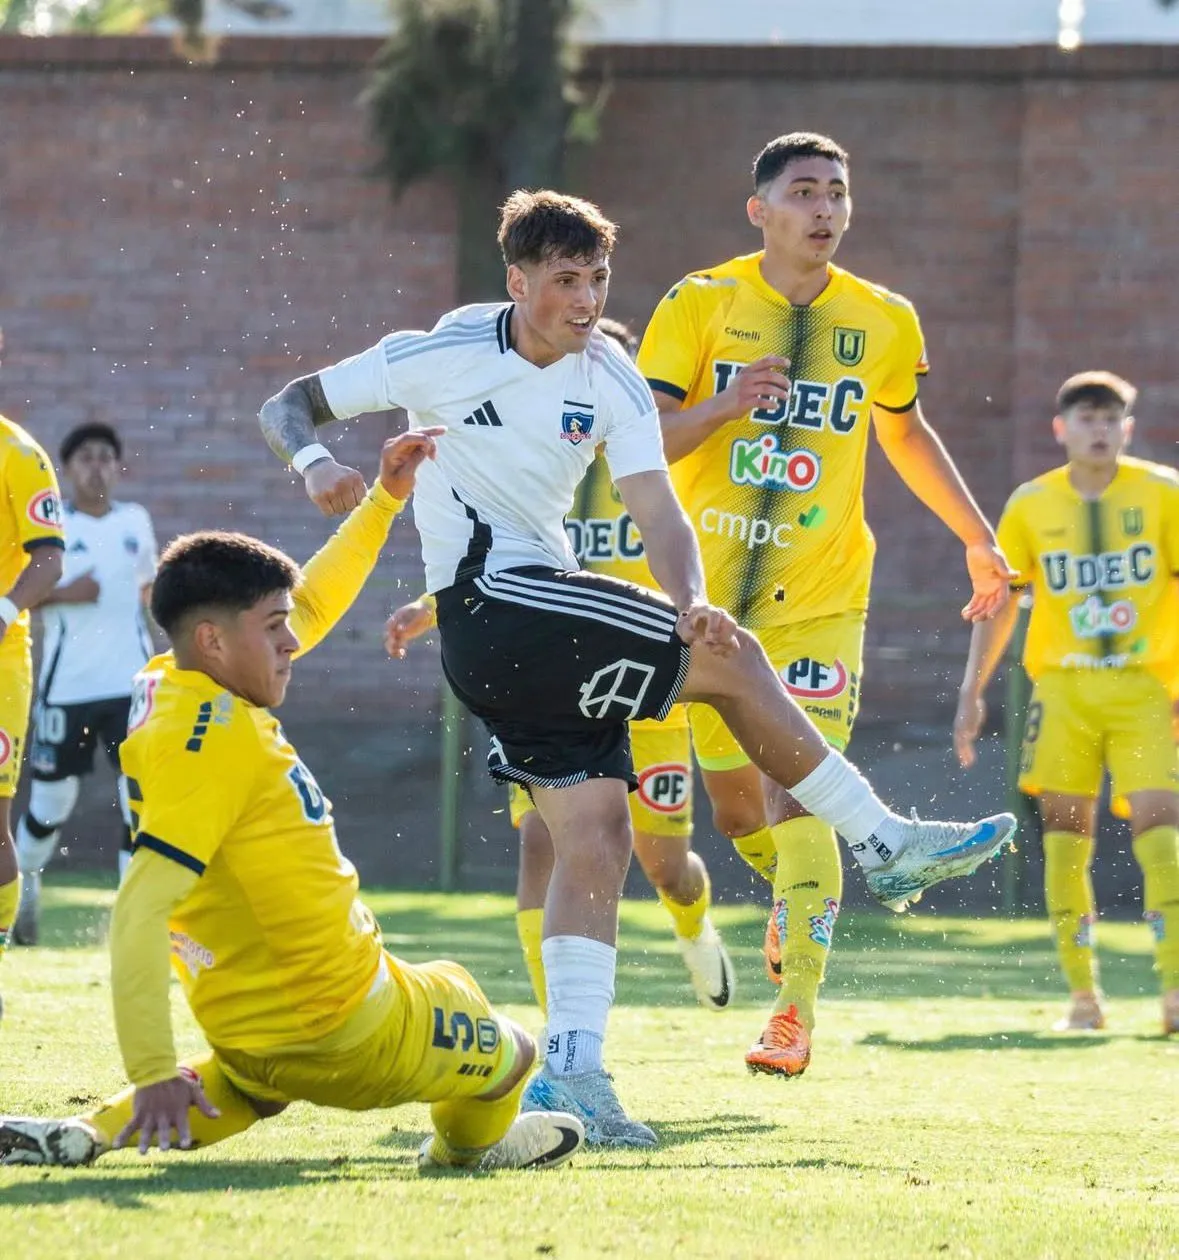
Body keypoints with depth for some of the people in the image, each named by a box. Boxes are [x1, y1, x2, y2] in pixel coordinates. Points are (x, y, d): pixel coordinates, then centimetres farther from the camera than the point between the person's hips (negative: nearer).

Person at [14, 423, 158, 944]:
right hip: (67, 682, -2)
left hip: (131, 682, 2)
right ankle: (25, 882, 32)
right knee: (52, 797, 6)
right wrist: (62, 594, -16)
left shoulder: (135, 523, 9)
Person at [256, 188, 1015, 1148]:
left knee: (597, 836, -3)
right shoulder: (443, 356, -7)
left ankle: (570, 1072, -4)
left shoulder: (610, 379, 6)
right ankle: (885, 844, 0)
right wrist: (316, 463, -24)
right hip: (488, 600, -6)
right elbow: (289, 406, -1)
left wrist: (687, 599, -23)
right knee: (731, 660, -10)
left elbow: (656, 508, -3)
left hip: (549, 629, 6)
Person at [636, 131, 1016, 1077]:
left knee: (797, 796, -15)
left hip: (821, 599, -1)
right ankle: (799, 897, 43)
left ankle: (796, 1011, -15)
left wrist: (978, 536, 19)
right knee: (735, 803, 10)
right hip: (710, 591, 1)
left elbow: (905, 432, 20)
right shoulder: (700, 306, -4)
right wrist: (721, 406, -27)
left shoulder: (883, 323, 2)